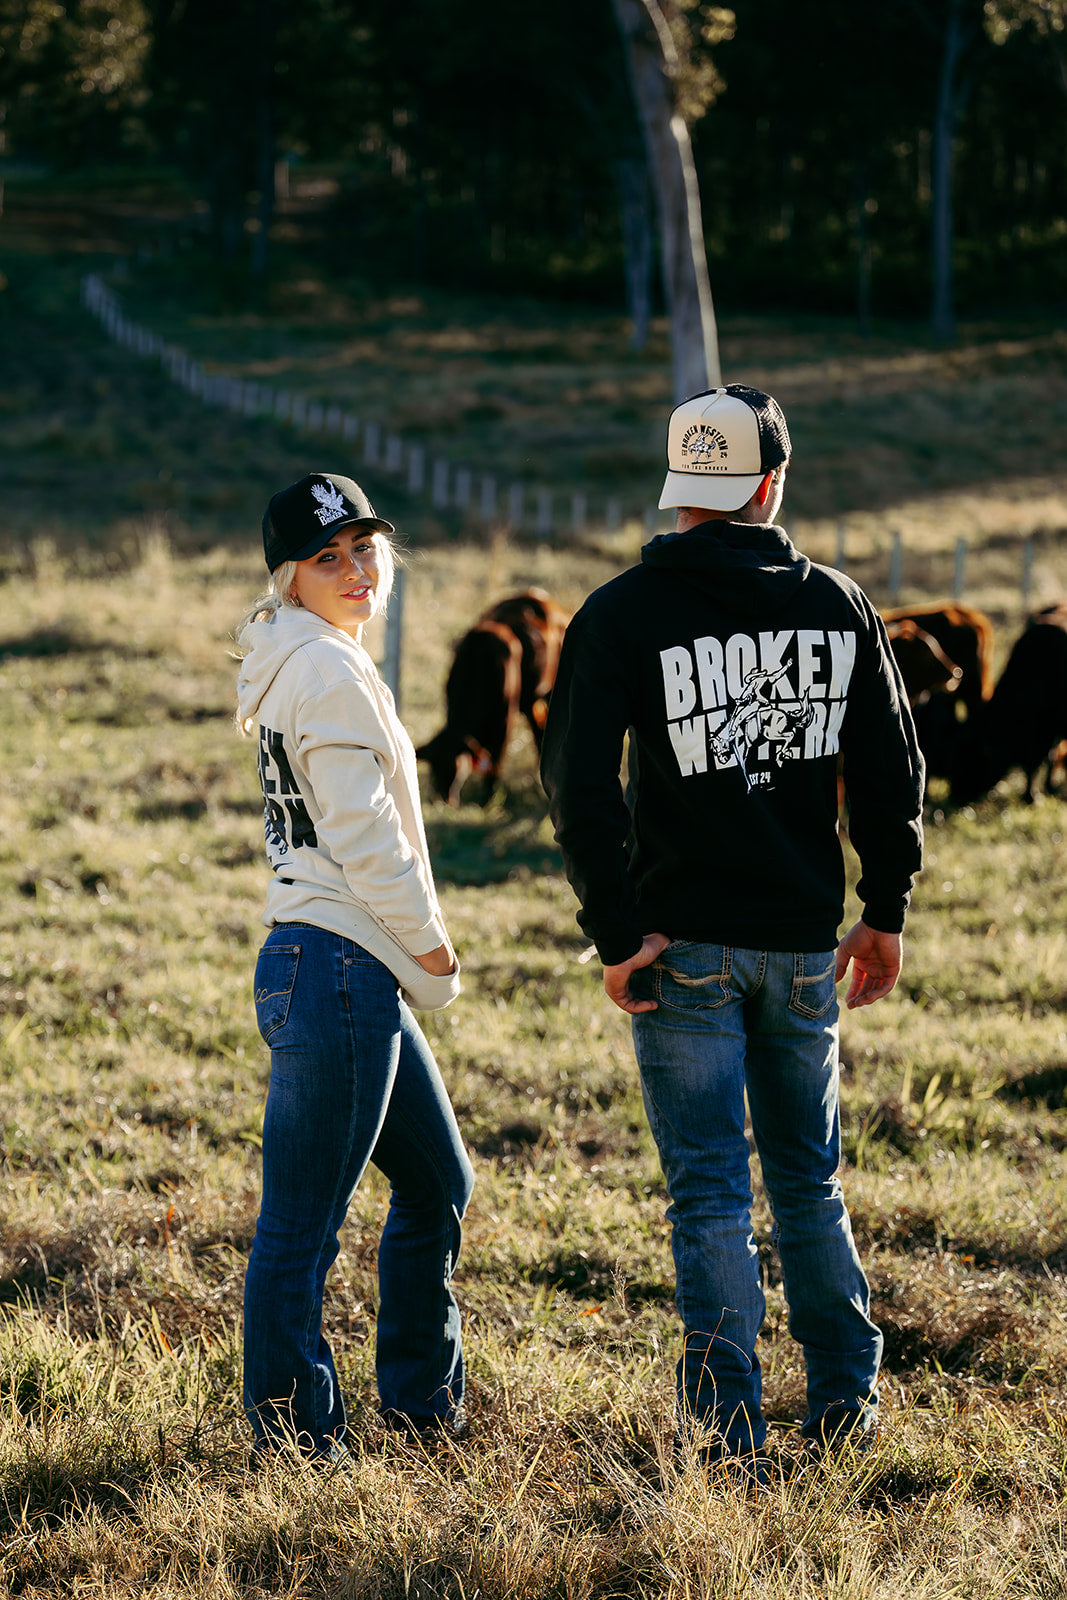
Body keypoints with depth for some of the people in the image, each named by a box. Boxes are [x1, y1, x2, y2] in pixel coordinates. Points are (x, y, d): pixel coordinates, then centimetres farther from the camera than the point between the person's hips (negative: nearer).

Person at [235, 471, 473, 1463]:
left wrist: (413, 956, 16)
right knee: (301, 1226, -4)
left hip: (360, 974, 11)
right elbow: (363, 834, -17)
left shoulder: (301, 665, 18)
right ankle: (292, 1442, 2)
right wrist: (430, 944, -5)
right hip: (336, 968, -11)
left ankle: (422, 1399, 33)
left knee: (436, 1184, 21)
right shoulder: (326, 670, -13)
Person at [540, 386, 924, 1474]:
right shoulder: (838, 606, 2)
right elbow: (891, 772, 6)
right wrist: (885, 912, 15)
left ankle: (727, 1427, 0)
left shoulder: (622, 614, -8)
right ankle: (846, 1397, 24)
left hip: (684, 945, -3)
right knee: (808, 1177, 18)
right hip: (805, 943, 3)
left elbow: (580, 787, -15)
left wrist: (617, 933, -11)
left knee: (711, 1191, 1)